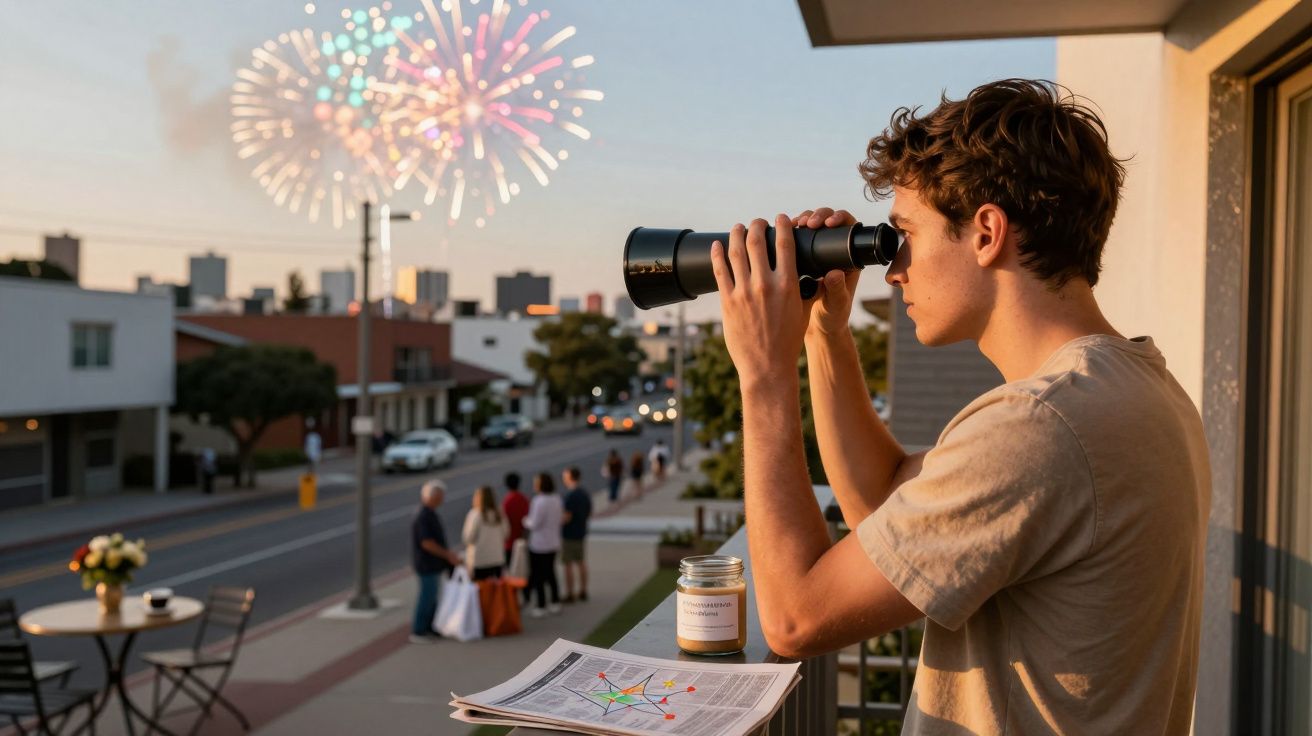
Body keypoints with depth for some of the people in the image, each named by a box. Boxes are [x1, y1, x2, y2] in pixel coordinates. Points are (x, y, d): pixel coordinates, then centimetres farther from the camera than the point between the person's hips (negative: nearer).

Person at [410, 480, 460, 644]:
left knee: (430, 596, 15)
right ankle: (417, 632, 4)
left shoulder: (429, 514, 10)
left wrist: (448, 554, 14)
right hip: (426, 564, -10)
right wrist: (447, 555, -20)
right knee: (427, 596, -4)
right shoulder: (423, 517, -22)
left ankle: (430, 629, 24)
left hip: (431, 564, 10)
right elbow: (426, 543, -25)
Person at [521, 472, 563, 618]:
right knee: (550, 574, 19)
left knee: (537, 576, 4)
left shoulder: (540, 501, -23)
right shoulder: (557, 499, 2)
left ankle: (541, 607, 9)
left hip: (539, 545, -8)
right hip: (553, 543, 8)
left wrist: (526, 521, -1)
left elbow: (534, 524, -21)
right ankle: (555, 603, 26)